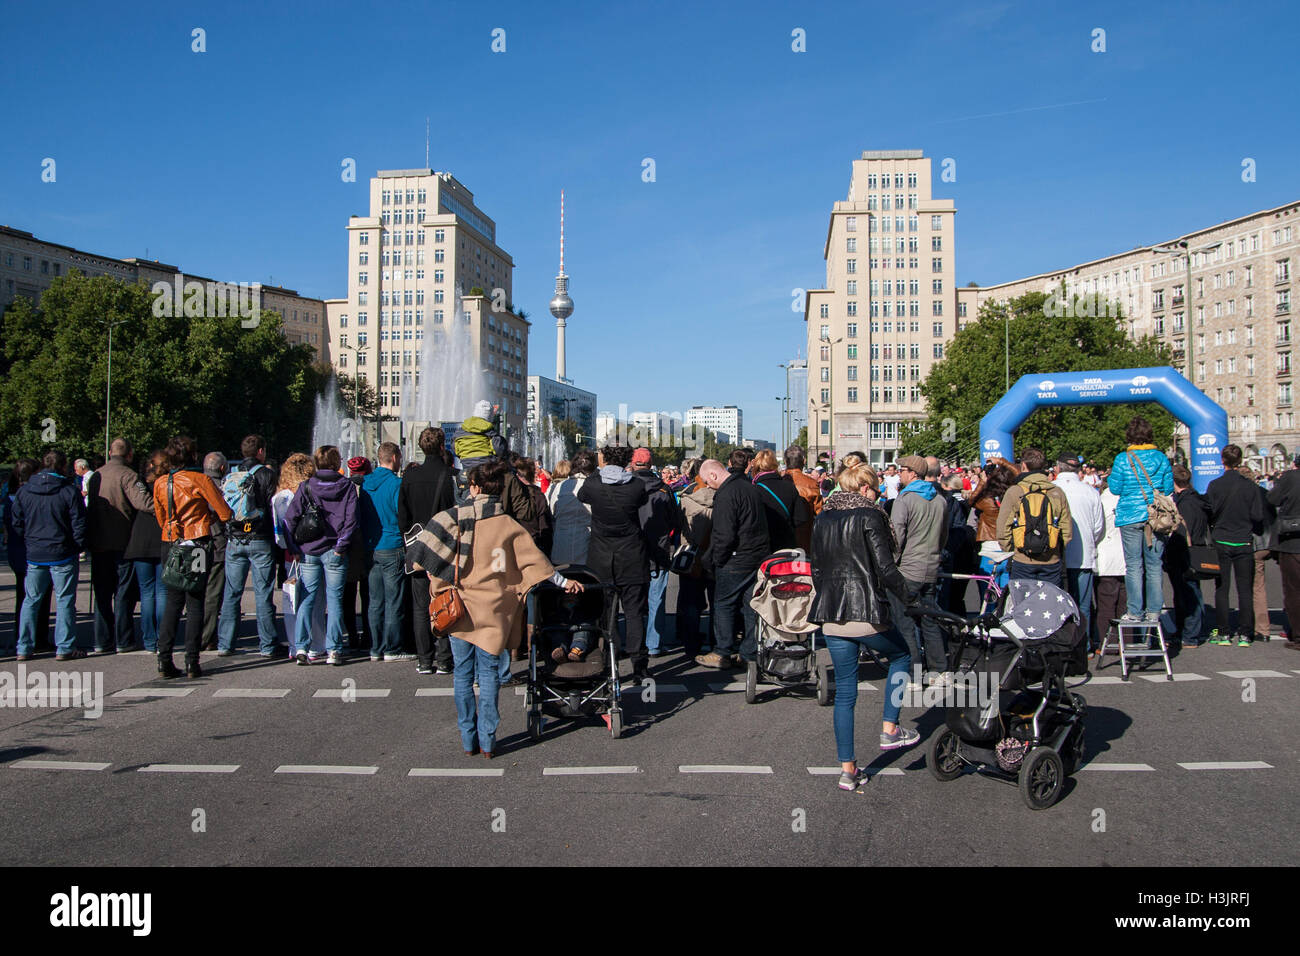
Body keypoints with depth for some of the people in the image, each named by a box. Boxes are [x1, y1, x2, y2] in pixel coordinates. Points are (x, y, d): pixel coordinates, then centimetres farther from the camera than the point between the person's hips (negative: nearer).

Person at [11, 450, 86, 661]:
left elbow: (16, 523, 7)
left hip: (34, 556, 4)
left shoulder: (23, 490, 3)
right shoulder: (69, 491, -10)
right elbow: (79, 525, -10)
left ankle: (24, 648, 15)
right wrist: (78, 548, 3)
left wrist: (28, 544, 16)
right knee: (65, 601, 3)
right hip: (62, 556, -4)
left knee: (30, 601, 13)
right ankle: (64, 648, 4)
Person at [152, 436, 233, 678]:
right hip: (197, 545, -4)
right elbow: (225, 513, -7)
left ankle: (164, 660, 6)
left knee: (172, 602, 11)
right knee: (195, 603, 1)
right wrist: (208, 517, 12)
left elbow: (161, 518, 16)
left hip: (169, 546, 4)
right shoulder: (200, 480, -9)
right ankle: (192, 662, 0)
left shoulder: (160, 483, 5)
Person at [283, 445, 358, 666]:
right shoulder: (347, 487, -1)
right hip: (334, 552, -1)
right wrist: (340, 546, -7)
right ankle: (334, 650, 3)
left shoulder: (306, 487, 3)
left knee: (307, 598, 8)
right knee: (334, 598, 4)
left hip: (308, 551, 1)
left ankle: (301, 646, 2)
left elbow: (290, 517, -4)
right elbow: (351, 519, -11)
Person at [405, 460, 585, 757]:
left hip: (459, 607, 0)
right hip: (493, 609, 0)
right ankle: (487, 740, 8)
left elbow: (420, 554, -6)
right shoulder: (510, 526, -3)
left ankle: (469, 739, 15)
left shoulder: (454, 518, -5)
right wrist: (564, 582, 11)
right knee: (489, 672, 8)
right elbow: (535, 560, 2)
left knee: (463, 673, 10)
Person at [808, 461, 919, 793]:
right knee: (901, 655, 24)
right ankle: (889, 729, 19)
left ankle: (848, 769, 13)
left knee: (844, 691, 11)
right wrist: (910, 597, -2)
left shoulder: (822, 520, 11)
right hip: (866, 611, -6)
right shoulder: (869, 516, -8)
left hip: (831, 617, 6)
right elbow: (885, 569, -13)